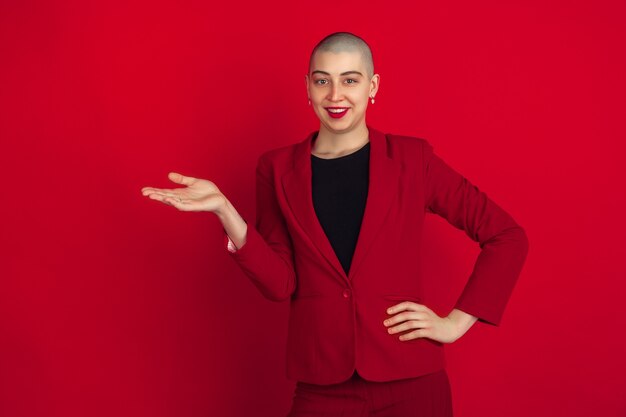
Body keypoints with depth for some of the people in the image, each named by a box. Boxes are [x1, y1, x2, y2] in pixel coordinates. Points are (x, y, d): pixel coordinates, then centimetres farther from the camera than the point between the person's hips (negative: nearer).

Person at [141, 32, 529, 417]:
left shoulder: (411, 158, -1)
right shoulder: (279, 168, 4)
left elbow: (508, 237, 2)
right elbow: (280, 283, -3)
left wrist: (457, 322, -3)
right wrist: (224, 210, -13)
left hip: (411, 383, -1)